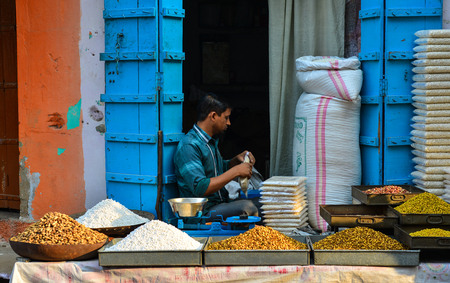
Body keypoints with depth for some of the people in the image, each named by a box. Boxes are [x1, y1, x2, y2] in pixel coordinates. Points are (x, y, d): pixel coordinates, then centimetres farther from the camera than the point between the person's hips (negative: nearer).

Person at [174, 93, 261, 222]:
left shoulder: (211, 141, 15)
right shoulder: (188, 146, -17)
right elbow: (200, 188, -26)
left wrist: (237, 160, 9)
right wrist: (235, 171, -21)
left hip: (222, 203, 10)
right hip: (202, 211, -10)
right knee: (247, 207, -31)